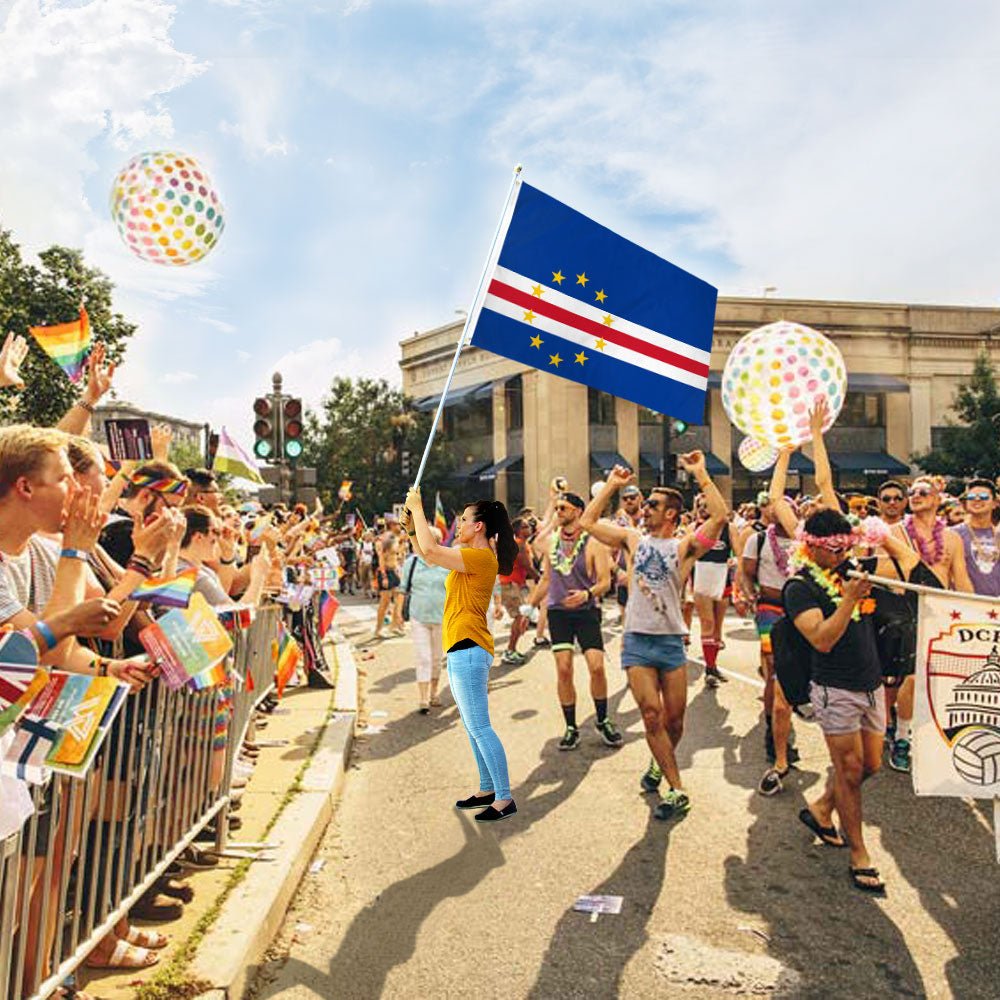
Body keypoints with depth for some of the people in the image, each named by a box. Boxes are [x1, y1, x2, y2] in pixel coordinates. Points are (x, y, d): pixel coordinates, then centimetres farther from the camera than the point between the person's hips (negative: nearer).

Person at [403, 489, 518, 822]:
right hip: (462, 649, 11)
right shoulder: (469, 556, 16)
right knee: (473, 727, 16)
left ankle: (505, 799, 1)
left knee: (479, 727, -6)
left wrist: (418, 508, -11)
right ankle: (487, 790, 26)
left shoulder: (481, 557, -15)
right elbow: (427, 553, 23)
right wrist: (412, 521, 13)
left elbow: (430, 551, -23)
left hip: (468, 648, -11)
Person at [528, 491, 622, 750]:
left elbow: (605, 582, -10)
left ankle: (603, 721, 15)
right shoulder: (551, 541, 7)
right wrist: (530, 606, 18)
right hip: (557, 611, 3)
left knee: (597, 667, -8)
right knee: (563, 670, -1)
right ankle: (571, 728, 12)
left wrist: (587, 593, -29)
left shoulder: (593, 543, -7)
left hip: (587, 611, -3)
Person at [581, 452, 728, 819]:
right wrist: (612, 485, 6)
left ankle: (661, 764, 36)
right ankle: (677, 790, 1)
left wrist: (700, 474, -14)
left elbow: (719, 517, -14)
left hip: (672, 641, 0)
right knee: (652, 715, -7)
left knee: (675, 719, 7)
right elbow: (588, 521, 7)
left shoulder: (684, 546, 0)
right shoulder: (632, 539, 8)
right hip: (637, 641, 1)